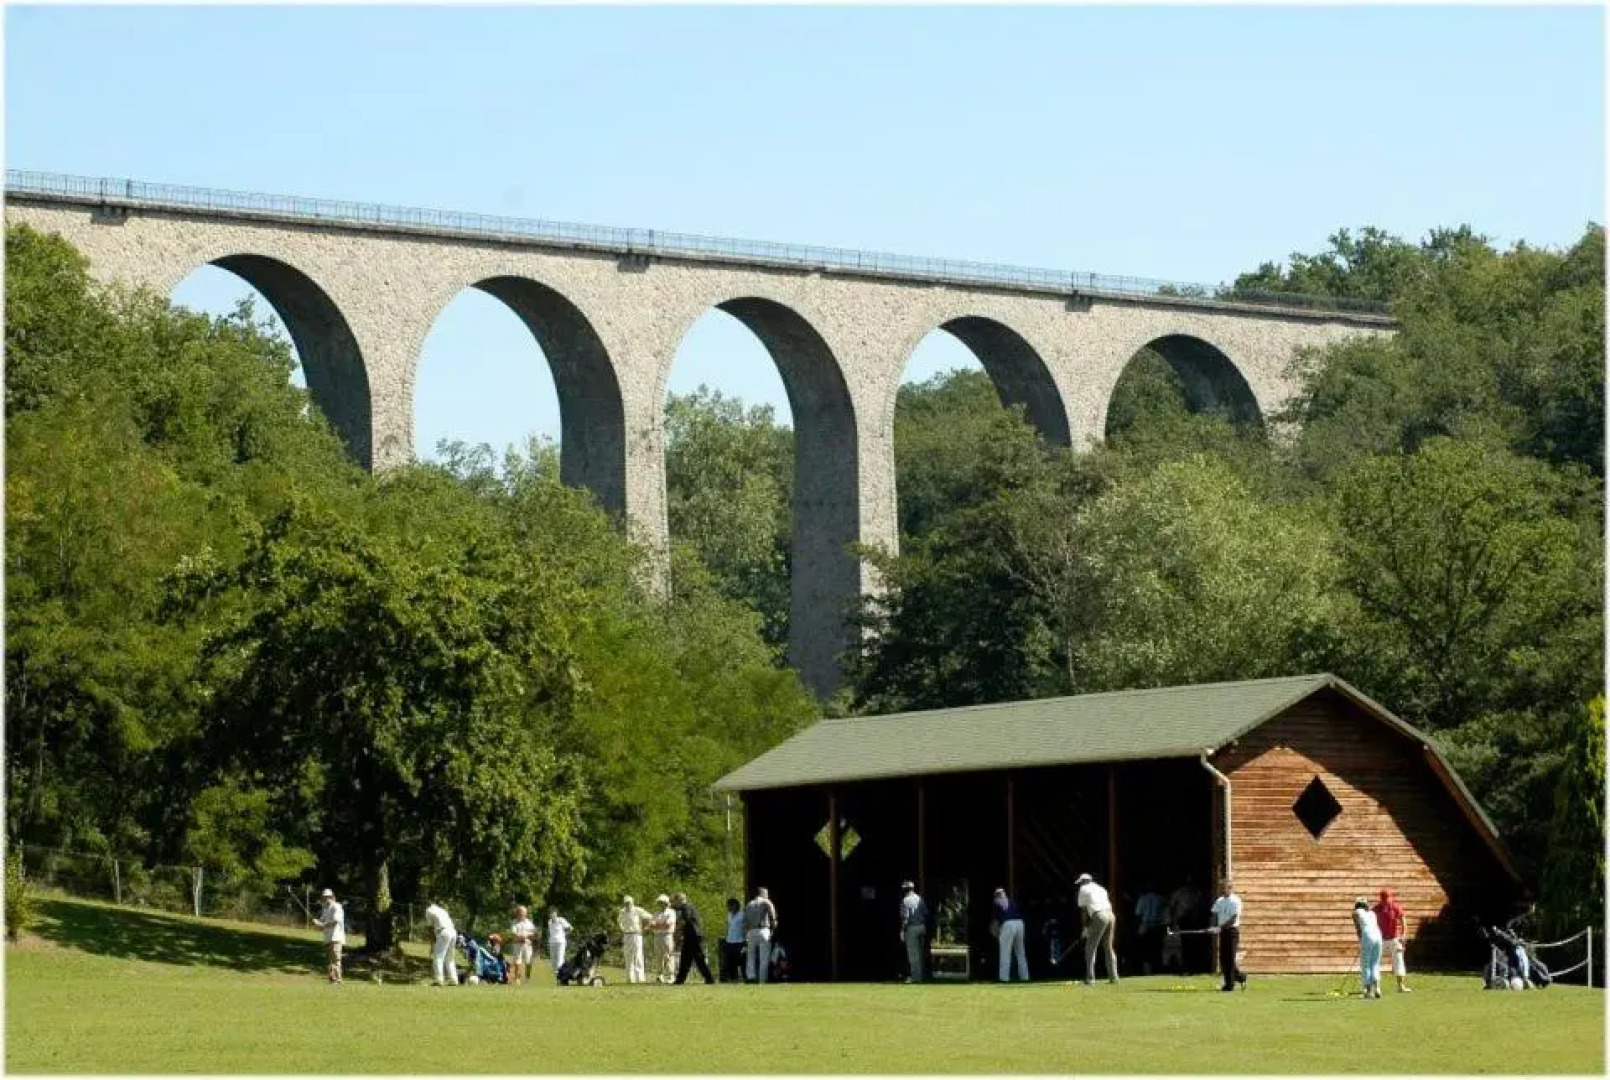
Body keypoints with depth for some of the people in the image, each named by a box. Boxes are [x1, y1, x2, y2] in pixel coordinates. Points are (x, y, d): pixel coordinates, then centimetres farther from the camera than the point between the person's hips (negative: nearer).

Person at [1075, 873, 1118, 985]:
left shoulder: (1083, 889, 10)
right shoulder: (1100, 888, 27)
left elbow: (1084, 911, 8)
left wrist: (1086, 928, 14)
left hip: (1099, 916, -6)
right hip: (1110, 915, 6)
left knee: (1090, 947, -1)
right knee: (1108, 947, 16)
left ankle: (1090, 978, -9)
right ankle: (1113, 976, 13)